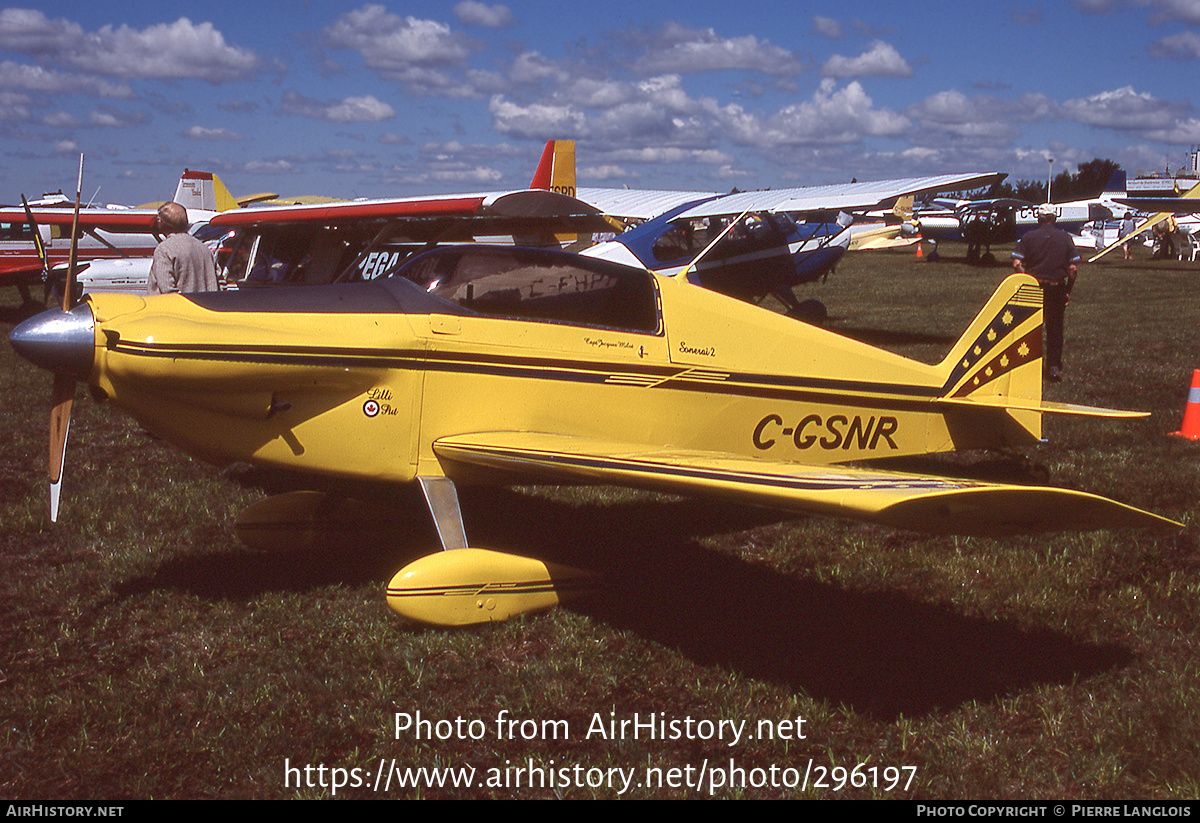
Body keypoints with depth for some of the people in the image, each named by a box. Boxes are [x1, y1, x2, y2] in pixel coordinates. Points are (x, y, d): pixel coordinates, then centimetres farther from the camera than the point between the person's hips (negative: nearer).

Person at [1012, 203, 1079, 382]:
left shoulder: (1029, 237, -2)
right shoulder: (1066, 238, 2)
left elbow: (1016, 264, -10)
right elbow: (1073, 268, -3)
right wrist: (1068, 290, 7)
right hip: (1057, 289, 1)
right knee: (1055, 329, 8)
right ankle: (1054, 367, 6)